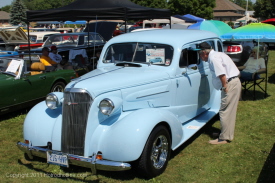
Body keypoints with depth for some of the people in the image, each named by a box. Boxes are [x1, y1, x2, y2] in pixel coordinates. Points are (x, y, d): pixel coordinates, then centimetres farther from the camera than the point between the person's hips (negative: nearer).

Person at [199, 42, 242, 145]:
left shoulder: (213, 57, -12)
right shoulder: (218, 54, 19)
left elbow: (222, 74, -23)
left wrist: (225, 87, -17)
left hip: (230, 84, -11)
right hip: (235, 82, 11)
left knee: (224, 111, -6)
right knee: (230, 111, 17)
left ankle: (224, 138, 0)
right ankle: (228, 135, 27)